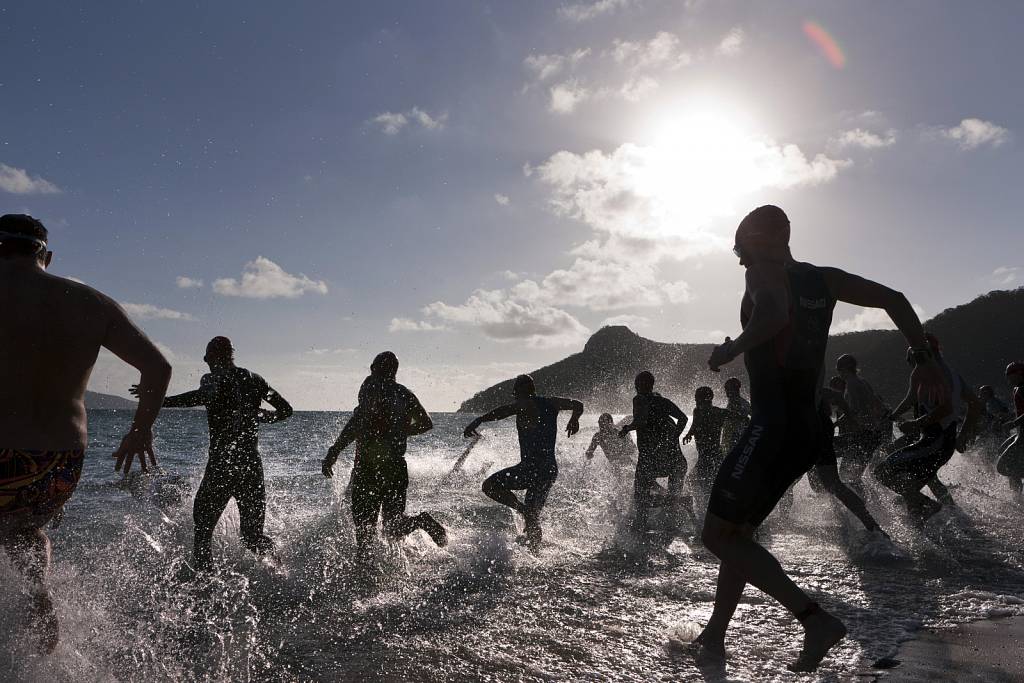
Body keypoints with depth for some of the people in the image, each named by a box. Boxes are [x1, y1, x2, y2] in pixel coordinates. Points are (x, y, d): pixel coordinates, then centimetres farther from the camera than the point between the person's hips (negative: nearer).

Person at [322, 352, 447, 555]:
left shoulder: (372, 384, -4)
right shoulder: (406, 394, 13)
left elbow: (361, 418, -20)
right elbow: (426, 424, 20)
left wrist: (333, 452, -22)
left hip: (368, 465, -5)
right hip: (398, 467, 5)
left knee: (364, 527, 2)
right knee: (393, 528, 10)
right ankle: (422, 520, -15)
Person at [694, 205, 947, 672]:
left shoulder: (763, 272, -8)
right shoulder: (822, 279, 14)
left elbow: (774, 314, -30)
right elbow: (893, 299, 14)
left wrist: (729, 350, -17)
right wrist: (925, 359, 17)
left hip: (772, 427, -9)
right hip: (809, 429, 9)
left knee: (717, 536, -3)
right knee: (738, 532, 17)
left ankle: (816, 620, -11)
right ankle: (713, 636, 22)